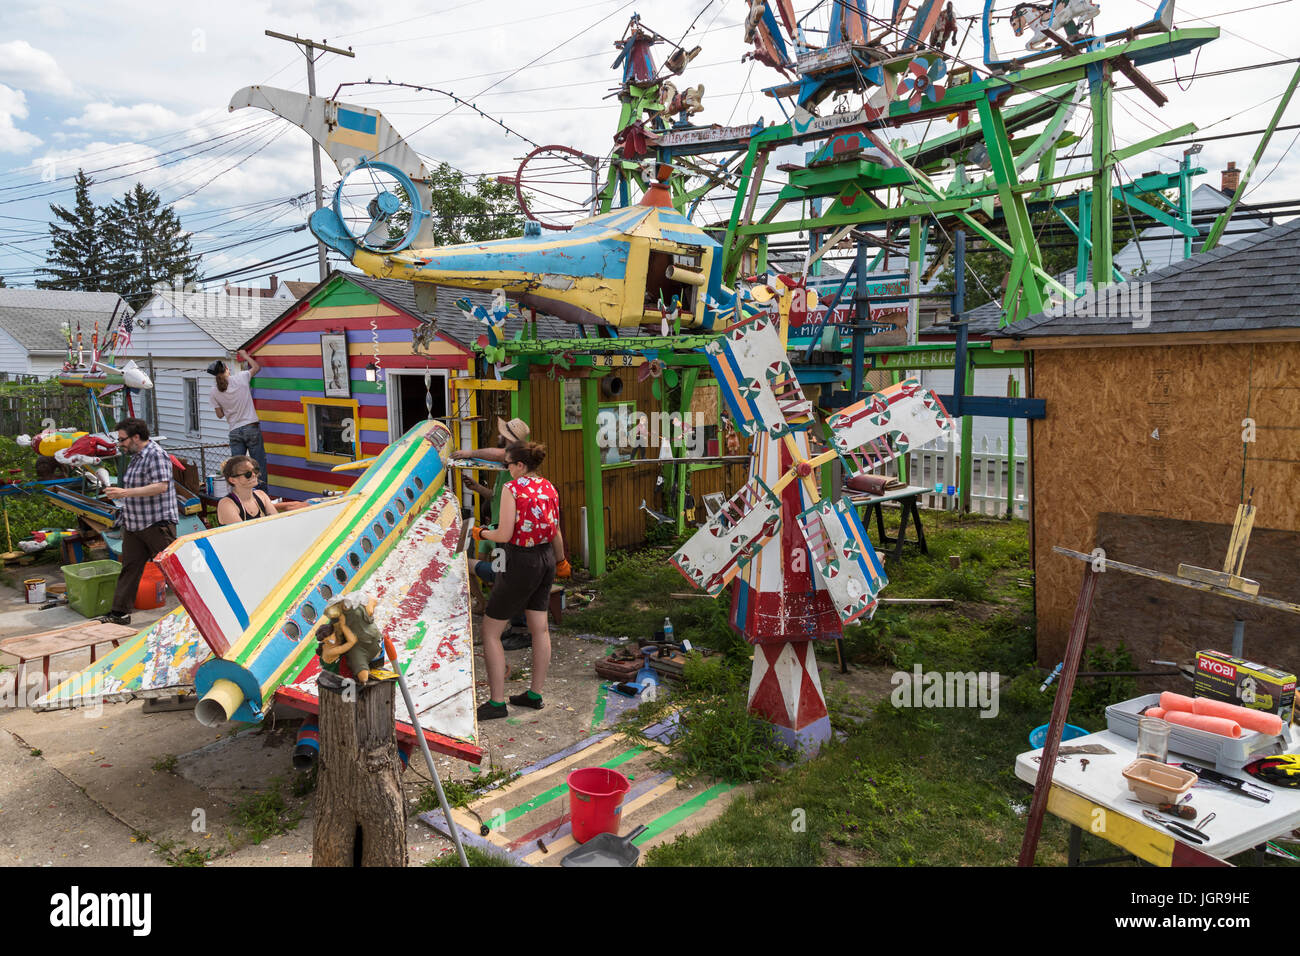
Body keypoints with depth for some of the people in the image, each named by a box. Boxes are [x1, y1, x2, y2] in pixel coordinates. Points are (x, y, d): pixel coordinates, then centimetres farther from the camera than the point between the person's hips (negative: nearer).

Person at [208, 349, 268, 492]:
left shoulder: (214, 392, 2)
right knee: (259, 464, 3)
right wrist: (245, 355, 27)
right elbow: (256, 367, 14)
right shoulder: (240, 378, -3)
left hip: (235, 431, 2)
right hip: (251, 428, -2)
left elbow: (220, 414, 8)